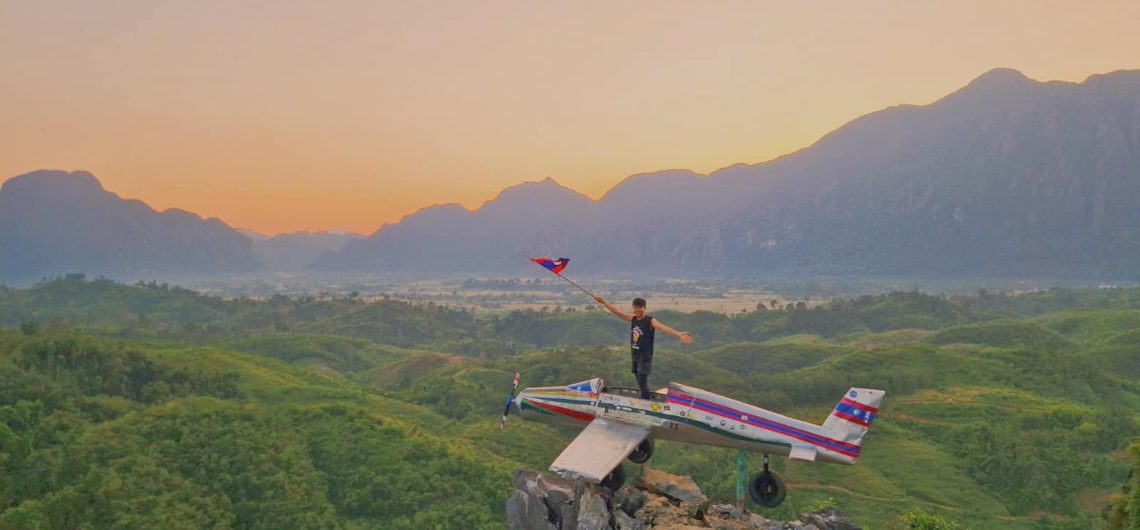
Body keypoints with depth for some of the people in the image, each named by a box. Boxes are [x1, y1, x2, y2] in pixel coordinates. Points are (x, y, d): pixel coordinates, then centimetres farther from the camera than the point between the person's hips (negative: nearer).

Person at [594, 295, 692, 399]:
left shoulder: (650, 320, -16)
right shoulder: (633, 318, 2)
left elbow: (663, 327, -33)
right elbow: (617, 312, 10)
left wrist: (678, 334, -49)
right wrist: (604, 302, 11)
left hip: (645, 357, -6)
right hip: (634, 355, 6)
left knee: (643, 382, -10)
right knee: (640, 382, 14)